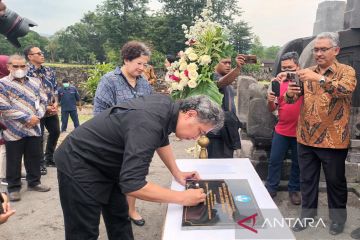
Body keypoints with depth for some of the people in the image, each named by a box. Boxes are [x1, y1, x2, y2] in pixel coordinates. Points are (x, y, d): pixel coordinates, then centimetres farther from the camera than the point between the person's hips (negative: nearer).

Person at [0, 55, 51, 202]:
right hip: (14, 130, -4)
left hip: (34, 128, 4)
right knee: (14, 161, 7)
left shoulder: (35, 82, 9)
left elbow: (43, 101, 9)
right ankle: (14, 187, 21)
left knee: (34, 157, 13)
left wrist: (37, 116, -8)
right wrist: (27, 118, -16)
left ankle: (34, 182, 28)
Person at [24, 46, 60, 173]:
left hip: (52, 110, 7)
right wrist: (44, 107, -16)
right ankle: (40, 164, 19)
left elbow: (55, 88, 12)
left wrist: (55, 103, -4)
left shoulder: (49, 70, 7)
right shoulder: (27, 72, -13)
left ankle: (49, 158, 34)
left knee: (55, 132, 16)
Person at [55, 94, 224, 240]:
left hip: (104, 163, 9)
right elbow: (132, 185, -38)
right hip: (78, 164, -9)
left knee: (119, 220, 14)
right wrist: (182, 198, -29)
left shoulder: (166, 105, -7)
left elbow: (162, 140, 14)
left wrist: (177, 173, 11)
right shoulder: (149, 124, -35)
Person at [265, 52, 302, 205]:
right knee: (274, 160, 5)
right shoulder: (279, 83, 6)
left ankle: (294, 190, 26)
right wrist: (270, 100, -15)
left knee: (297, 163, 11)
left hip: (300, 131, -2)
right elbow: (272, 109, 7)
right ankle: (271, 188, 19)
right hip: (281, 130, 3)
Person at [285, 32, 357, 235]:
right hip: (306, 139, 4)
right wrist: (290, 93, -22)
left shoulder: (346, 71, -4)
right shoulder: (307, 73, 8)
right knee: (307, 180, 14)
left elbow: (346, 89, -27)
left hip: (333, 140, -3)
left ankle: (338, 217, 33)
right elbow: (291, 100, 1)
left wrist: (319, 78, -39)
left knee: (335, 181, 12)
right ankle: (308, 214, 32)